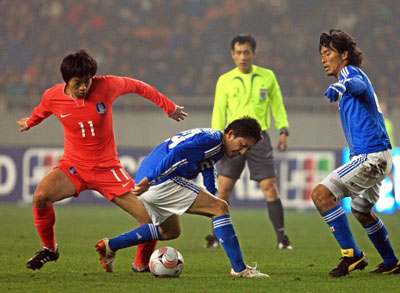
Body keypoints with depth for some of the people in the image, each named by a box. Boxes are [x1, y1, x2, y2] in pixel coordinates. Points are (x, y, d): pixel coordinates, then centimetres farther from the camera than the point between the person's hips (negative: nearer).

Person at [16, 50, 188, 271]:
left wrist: (169, 108, 15)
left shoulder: (106, 86, -14)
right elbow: (42, 111, 17)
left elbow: (136, 86, 5)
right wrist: (29, 122, 40)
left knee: (149, 215, -11)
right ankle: (49, 249, -3)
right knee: (41, 196, -29)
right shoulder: (52, 97, -9)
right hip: (73, 166, 0)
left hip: (107, 167, 0)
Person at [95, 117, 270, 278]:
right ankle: (239, 269, -14)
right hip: (163, 182, -11)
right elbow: (177, 154, -24)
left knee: (170, 231, 31)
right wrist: (150, 180, -28)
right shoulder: (212, 140, -13)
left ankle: (110, 246, 29)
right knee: (221, 208, -11)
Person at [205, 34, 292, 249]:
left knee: (270, 187, -6)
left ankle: (282, 238, -1)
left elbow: (277, 106, 12)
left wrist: (283, 131, 2)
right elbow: (219, 112, 6)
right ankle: (216, 236, 6)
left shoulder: (267, 77, 7)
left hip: (259, 137, 0)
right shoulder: (225, 81, 5)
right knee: (224, 189, -4)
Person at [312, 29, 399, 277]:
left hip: (371, 157, -11)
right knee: (361, 211, 28)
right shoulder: (348, 76, 22)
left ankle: (352, 255, -19)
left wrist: (341, 86, -57)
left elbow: (358, 84, -35)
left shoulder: (350, 71, -9)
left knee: (321, 194, -19)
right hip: (379, 156, 11)